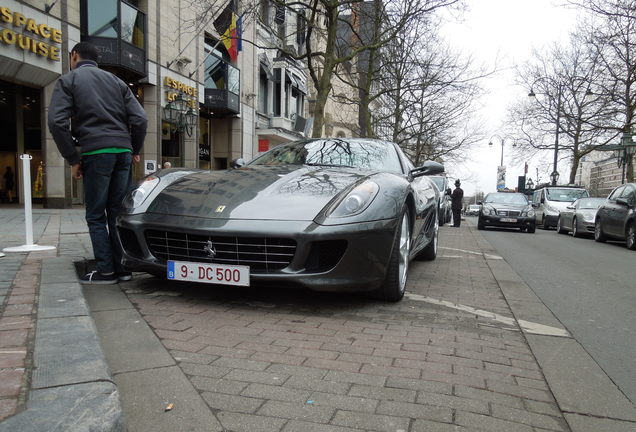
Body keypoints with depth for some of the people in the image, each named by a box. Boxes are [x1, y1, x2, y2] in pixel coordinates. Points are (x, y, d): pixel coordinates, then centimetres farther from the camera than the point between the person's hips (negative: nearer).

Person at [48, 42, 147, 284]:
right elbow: (140, 119, 8)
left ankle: (105, 270, 0)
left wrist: (73, 159, -1)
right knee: (119, 214, 8)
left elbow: (57, 122, -6)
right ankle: (123, 267, 9)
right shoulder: (116, 81, 20)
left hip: (95, 153, -4)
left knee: (96, 216, 2)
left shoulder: (68, 80, 8)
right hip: (123, 152, 4)